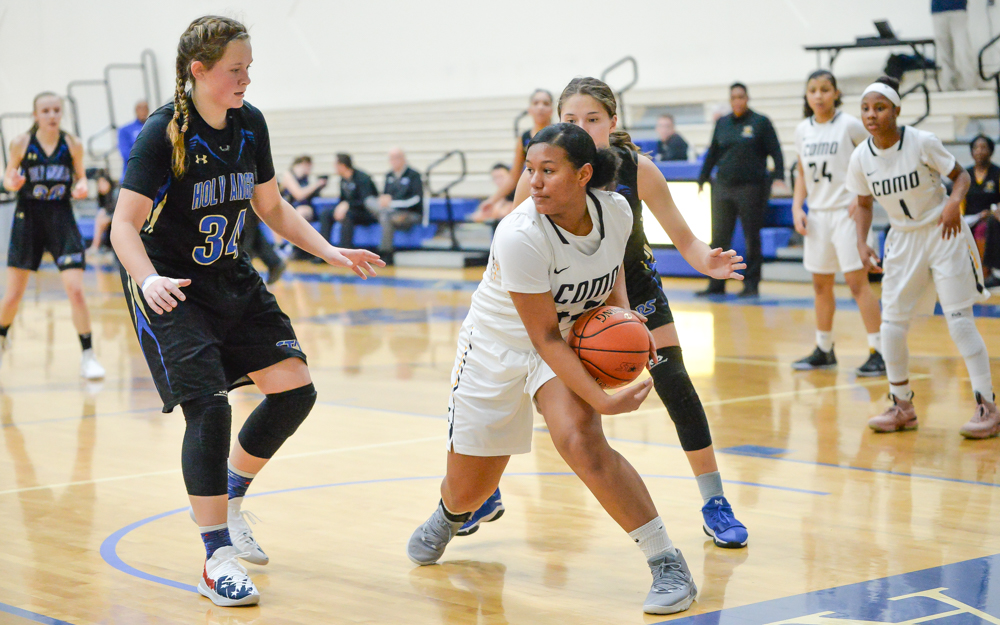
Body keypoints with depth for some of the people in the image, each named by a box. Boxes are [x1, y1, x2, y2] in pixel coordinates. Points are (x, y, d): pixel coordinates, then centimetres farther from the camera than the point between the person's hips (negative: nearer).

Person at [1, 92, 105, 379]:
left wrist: (81, 187, -12)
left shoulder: (72, 144, -4)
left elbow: (80, 176, 10)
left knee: (76, 291, -12)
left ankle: (88, 356, -2)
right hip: (28, 219, 0)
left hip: (61, 220, 0)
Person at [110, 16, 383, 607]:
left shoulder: (250, 124, -1)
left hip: (232, 278, 7)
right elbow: (125, 225, -22)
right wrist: (149, 280, -40)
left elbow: (272, 207, 11)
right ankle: (217, 558, -8)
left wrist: (330, 251, 1)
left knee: (295, 388, 0)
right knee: (208, 406, -18)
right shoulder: (162, 134, -19)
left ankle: (230, 499, 23)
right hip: (169, 286, -7)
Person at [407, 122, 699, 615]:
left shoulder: (616, 211, -17)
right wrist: (602, 400, -35)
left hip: (573, 339, 2)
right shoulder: (520, 236, -33)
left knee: (580, 441, -30)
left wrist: (621, 317, -11)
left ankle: (668, 565, -25)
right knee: (467, 492, 10)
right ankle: (449, 513, 52)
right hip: (499, 346, -2)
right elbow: (544, 336, -28)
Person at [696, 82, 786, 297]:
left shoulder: (761, 122, 1)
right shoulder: (722, 123, 12)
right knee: (719, 238, 3)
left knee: (752, 237, 2)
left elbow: (775, 152, -1)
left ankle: (751, 285, 9)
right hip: (723, 187, 4)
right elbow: (712, 154, 19)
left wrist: (778, 177, -13)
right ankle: (716, 284, 10)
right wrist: (702, 180, 18)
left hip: (751, 188, -4)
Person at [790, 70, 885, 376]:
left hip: (846, 211, -6)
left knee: (857, 281, -10)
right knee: (821, 284, 12)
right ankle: (824, 350, 25)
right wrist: (797, 207, 6)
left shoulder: (849, 125, -8)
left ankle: (879, 352, -7)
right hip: (817, 214, 6)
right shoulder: (803, 130, 8)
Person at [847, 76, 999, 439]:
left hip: (944, 234, -4)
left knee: (959, 321, -8)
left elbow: (960, 175, -6)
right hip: (903, 241, 4)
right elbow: (864, 203, 9)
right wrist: (862, 245, -4)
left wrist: (954, 202, -26)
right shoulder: (861, 157, -6)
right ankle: (902, 407, 20)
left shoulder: (922, 143, -17)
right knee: (891, 328, 1)